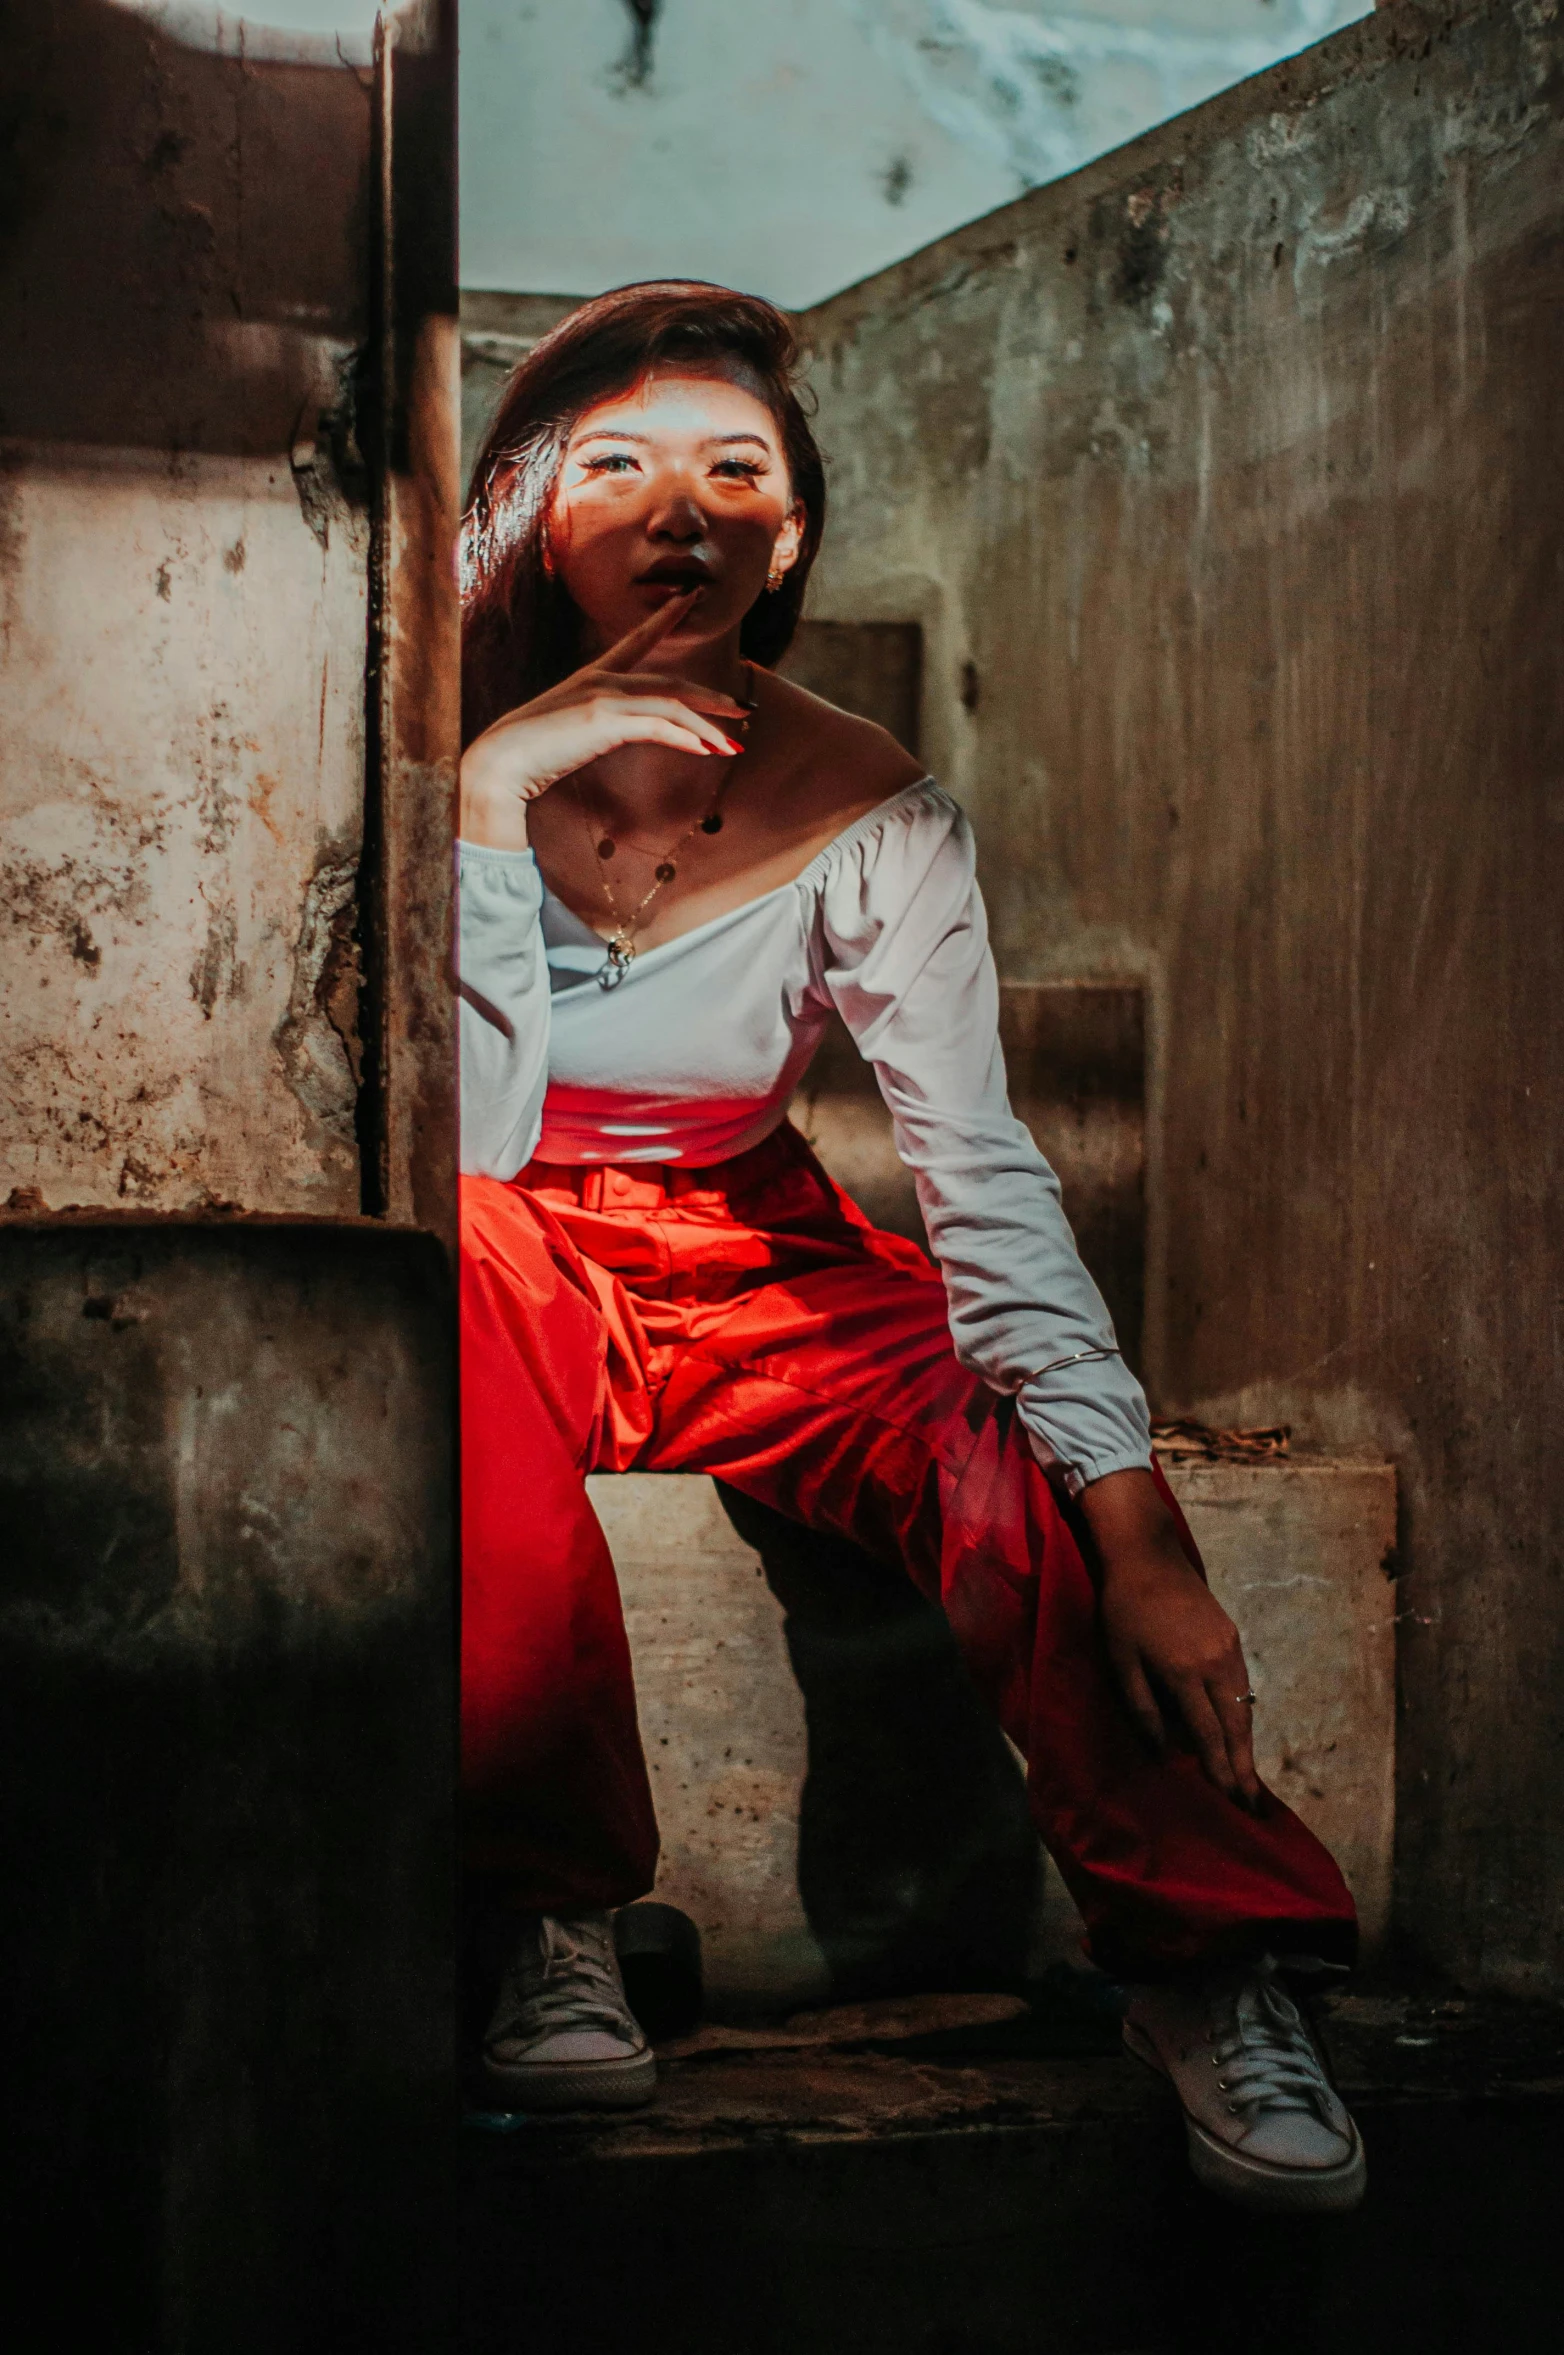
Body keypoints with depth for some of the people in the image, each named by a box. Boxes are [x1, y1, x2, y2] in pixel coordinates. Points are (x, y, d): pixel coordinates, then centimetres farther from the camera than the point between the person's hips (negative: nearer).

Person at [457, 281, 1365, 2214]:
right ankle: (555, 1914, -18)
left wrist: (1138, 1527, -31)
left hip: (741, 1261, 1)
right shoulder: (444, 750, -12)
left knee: (1009, 1457, -29)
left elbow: (981, 1173, -19)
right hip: (496, 1262, -1)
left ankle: (1210, 1961, -16)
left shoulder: (867, 812, -10)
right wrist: (495, 789, -32)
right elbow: (464, 1143, -21)